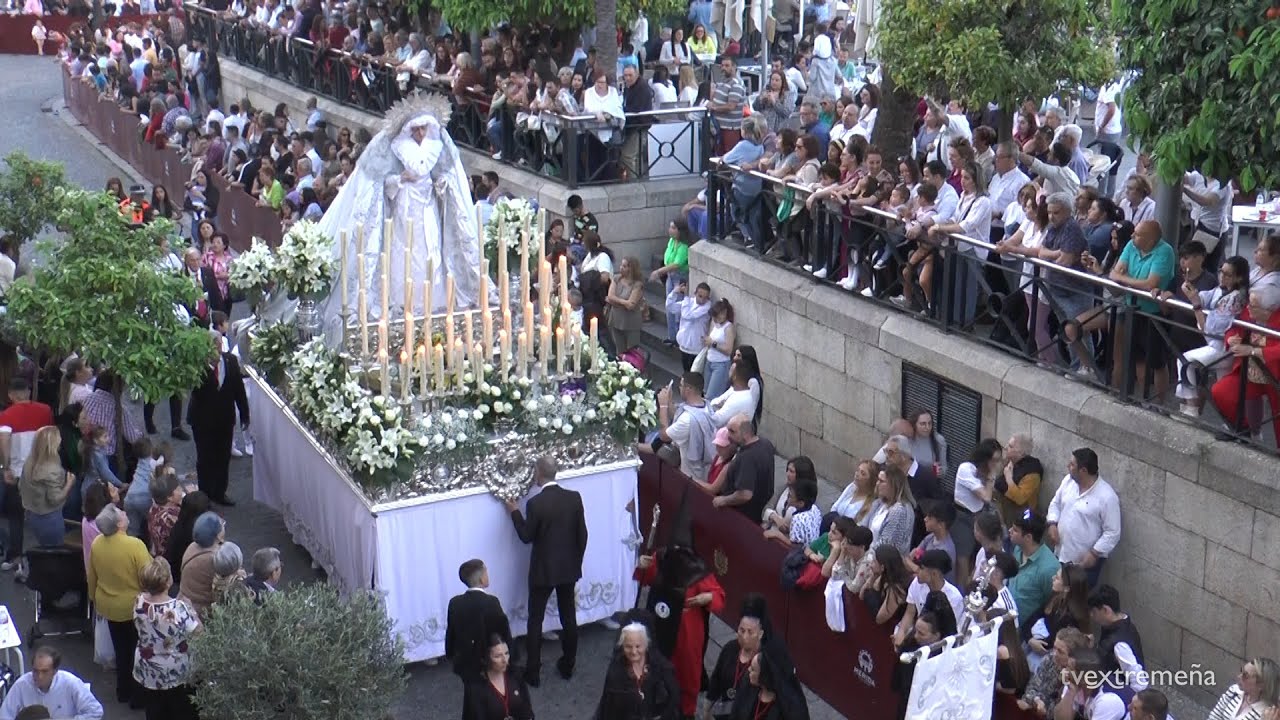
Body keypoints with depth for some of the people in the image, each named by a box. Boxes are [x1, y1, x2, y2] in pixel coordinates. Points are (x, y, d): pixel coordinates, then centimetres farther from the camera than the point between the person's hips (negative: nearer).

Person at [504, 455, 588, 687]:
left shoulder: (535, 503, -20)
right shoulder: (574, 498, -7)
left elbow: (526, 537, -9)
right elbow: (582, 534, -1)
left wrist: (515, 512, 4)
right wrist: (576, 561, 13)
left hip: (543, 570, -4)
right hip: (569, 568, 4)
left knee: (535, 620, 9)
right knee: (569, 616, 17)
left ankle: (533, 672, 13)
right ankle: (568, 665, 27)